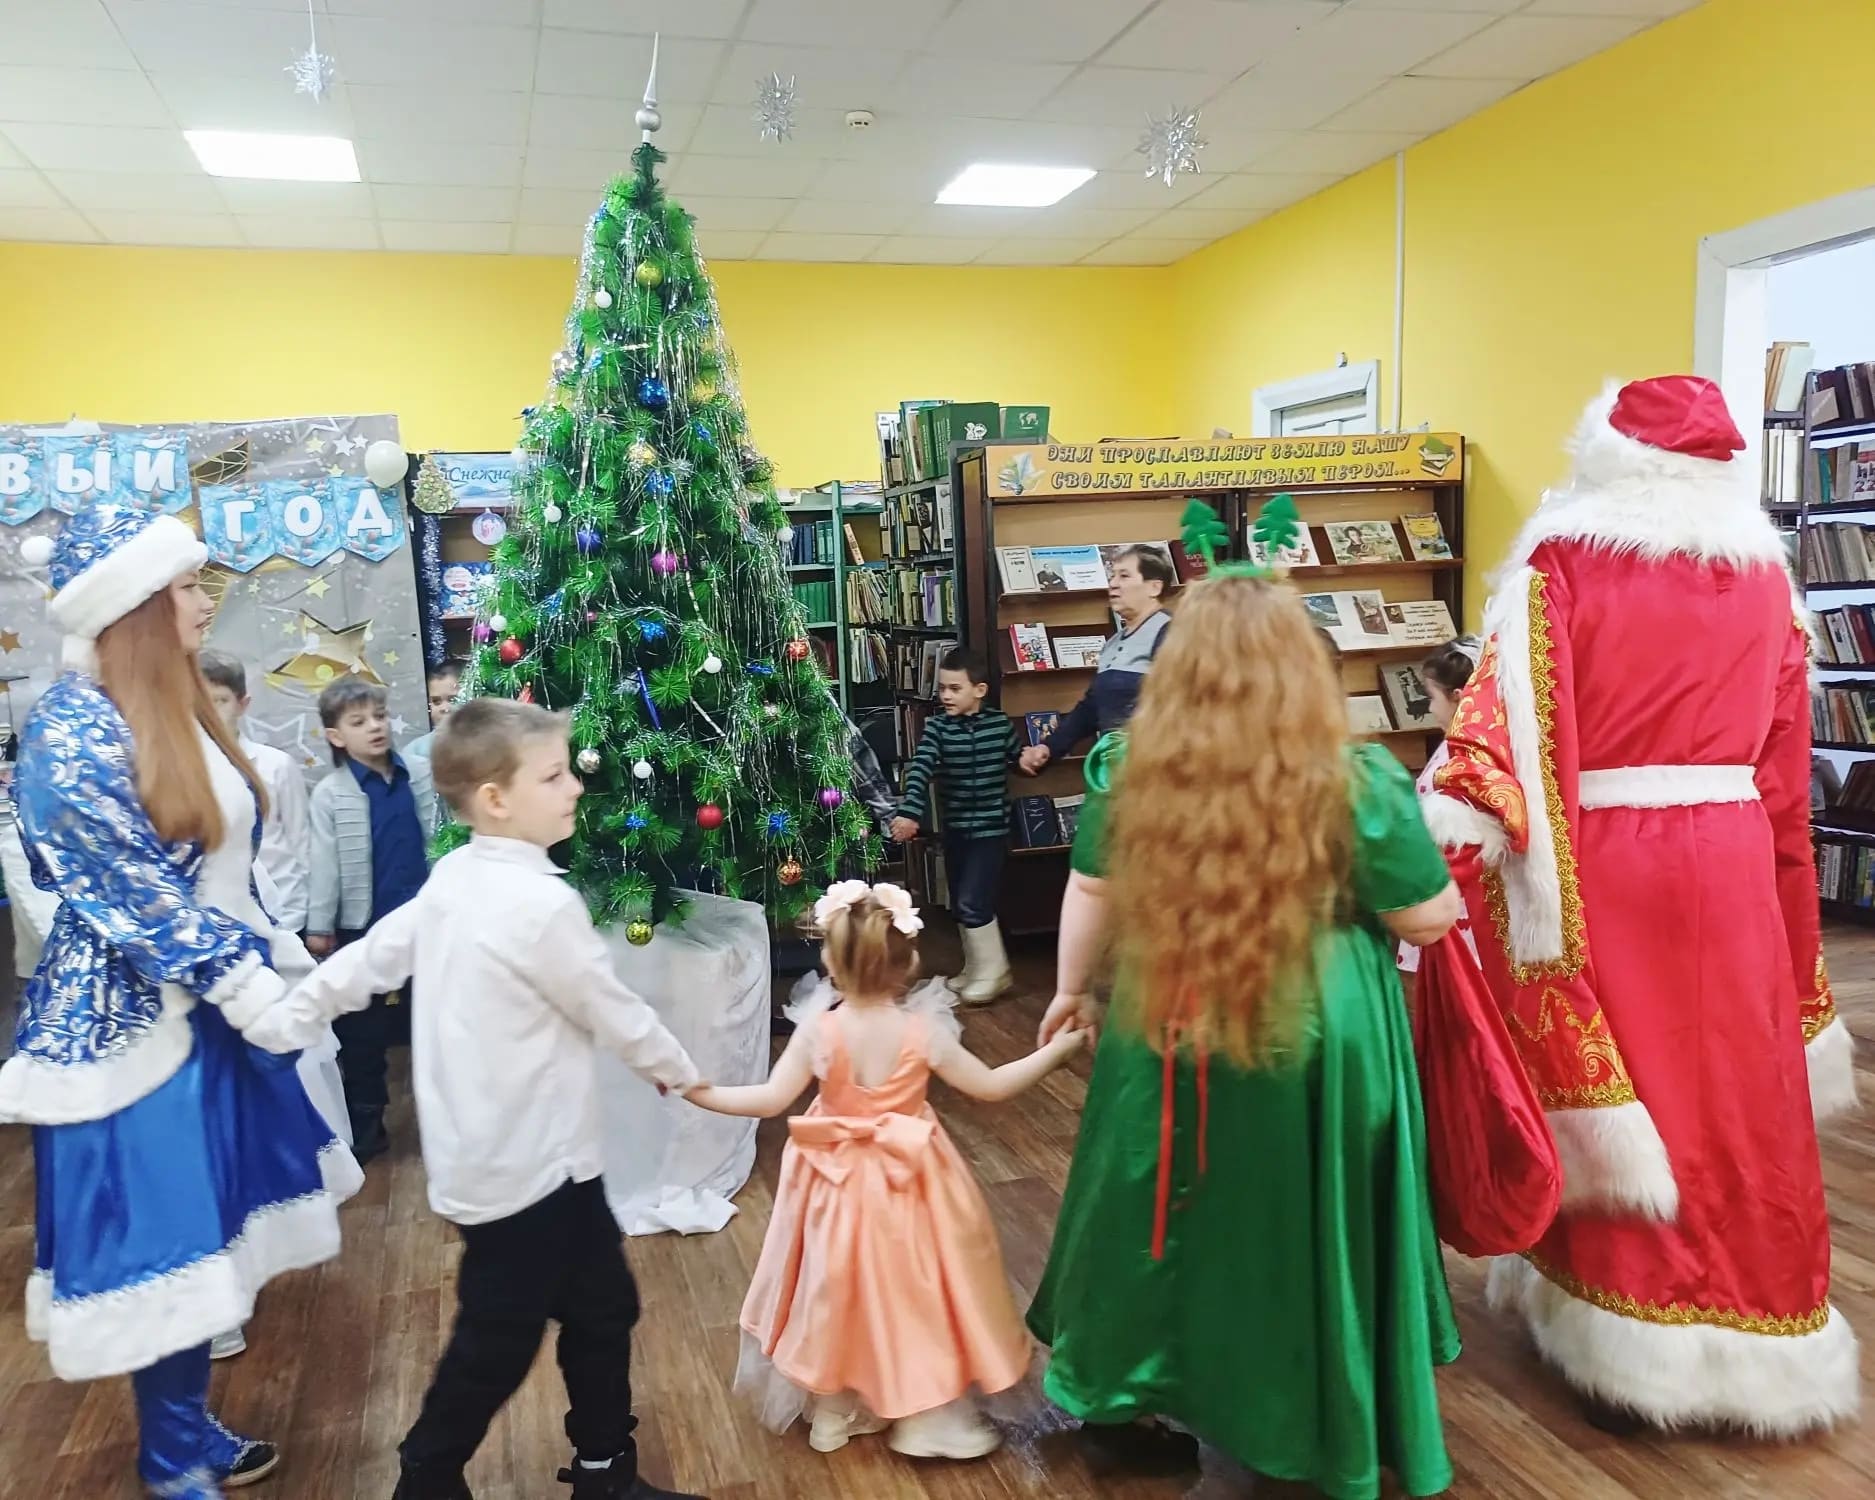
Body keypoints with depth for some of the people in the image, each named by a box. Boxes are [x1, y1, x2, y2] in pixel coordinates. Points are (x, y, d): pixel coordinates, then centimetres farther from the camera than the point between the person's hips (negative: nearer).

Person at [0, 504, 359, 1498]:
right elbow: (140, 897, -20)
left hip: (206, 1002, 8)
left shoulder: (167, 707, 9)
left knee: (201, 1223, 16)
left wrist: (283, 966, 12)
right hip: (135, 1017, -8)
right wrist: (260, 992, -16)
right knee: (161, 1236, 3)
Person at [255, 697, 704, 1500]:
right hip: (523, 1164, -9)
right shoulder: (542, 902, -24)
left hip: (496, 1152, 9)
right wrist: (678, 1070, 4)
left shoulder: (450, 880, 2)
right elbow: (612, 1012, -13)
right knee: (498, 1342, 8)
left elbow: (368, 957, 10)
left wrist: (283, 1021, 24)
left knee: (600, 1305, 18)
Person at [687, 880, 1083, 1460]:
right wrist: (1057, 1049, -4)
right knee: (912, 1294, 16)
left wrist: (697, 1091, -8)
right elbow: (990, 1086, -12)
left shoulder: (819, 1030, -18)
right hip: (910, 1185, -1)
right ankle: (927, 1416, 28)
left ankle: (833, 1411, 36)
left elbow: (771, 1100, -17)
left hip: (840, 1185, 1)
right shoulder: (923, 1029, -18)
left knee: (840, 1295, 20)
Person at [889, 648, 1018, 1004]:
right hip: (955, 828, 3)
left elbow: (1017, 756, 18)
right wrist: (909, 812, -35)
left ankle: (994, 971, 9)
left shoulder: (1000, 722, -4)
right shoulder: (937, 726, -7)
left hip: (991, 827, -3)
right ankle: (975, 968, 32)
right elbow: (919, 770, -23)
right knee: (960, 905, 14)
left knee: (973, 902, -9)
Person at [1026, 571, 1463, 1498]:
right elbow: (1433, 915, -6)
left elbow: (1091, 893, 2)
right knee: (1302, 1225, 17)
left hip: (1165, 1029, 2)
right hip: (1320, 1038, -2)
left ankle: (1117, 1410, 37)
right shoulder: (1358, 785, -17)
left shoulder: (1127, 768, -11)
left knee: (1161, 1216, 20)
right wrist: (1404, 821, 13)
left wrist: (1073, 988, 18)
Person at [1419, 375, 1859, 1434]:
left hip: (1599, 861, -3)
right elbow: (1787, 765, 9)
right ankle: (1749, 1328, 28)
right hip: (1733, 860, 3)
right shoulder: (1764, 573, 6)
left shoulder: (1563, 564, -6)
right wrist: (1792, 928, 17)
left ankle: (1625, 1333, 19)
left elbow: (1512, 717, -18)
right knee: (1738, 1092, 14)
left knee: (1612, 1088, 8)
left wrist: (1438, 843, -21)